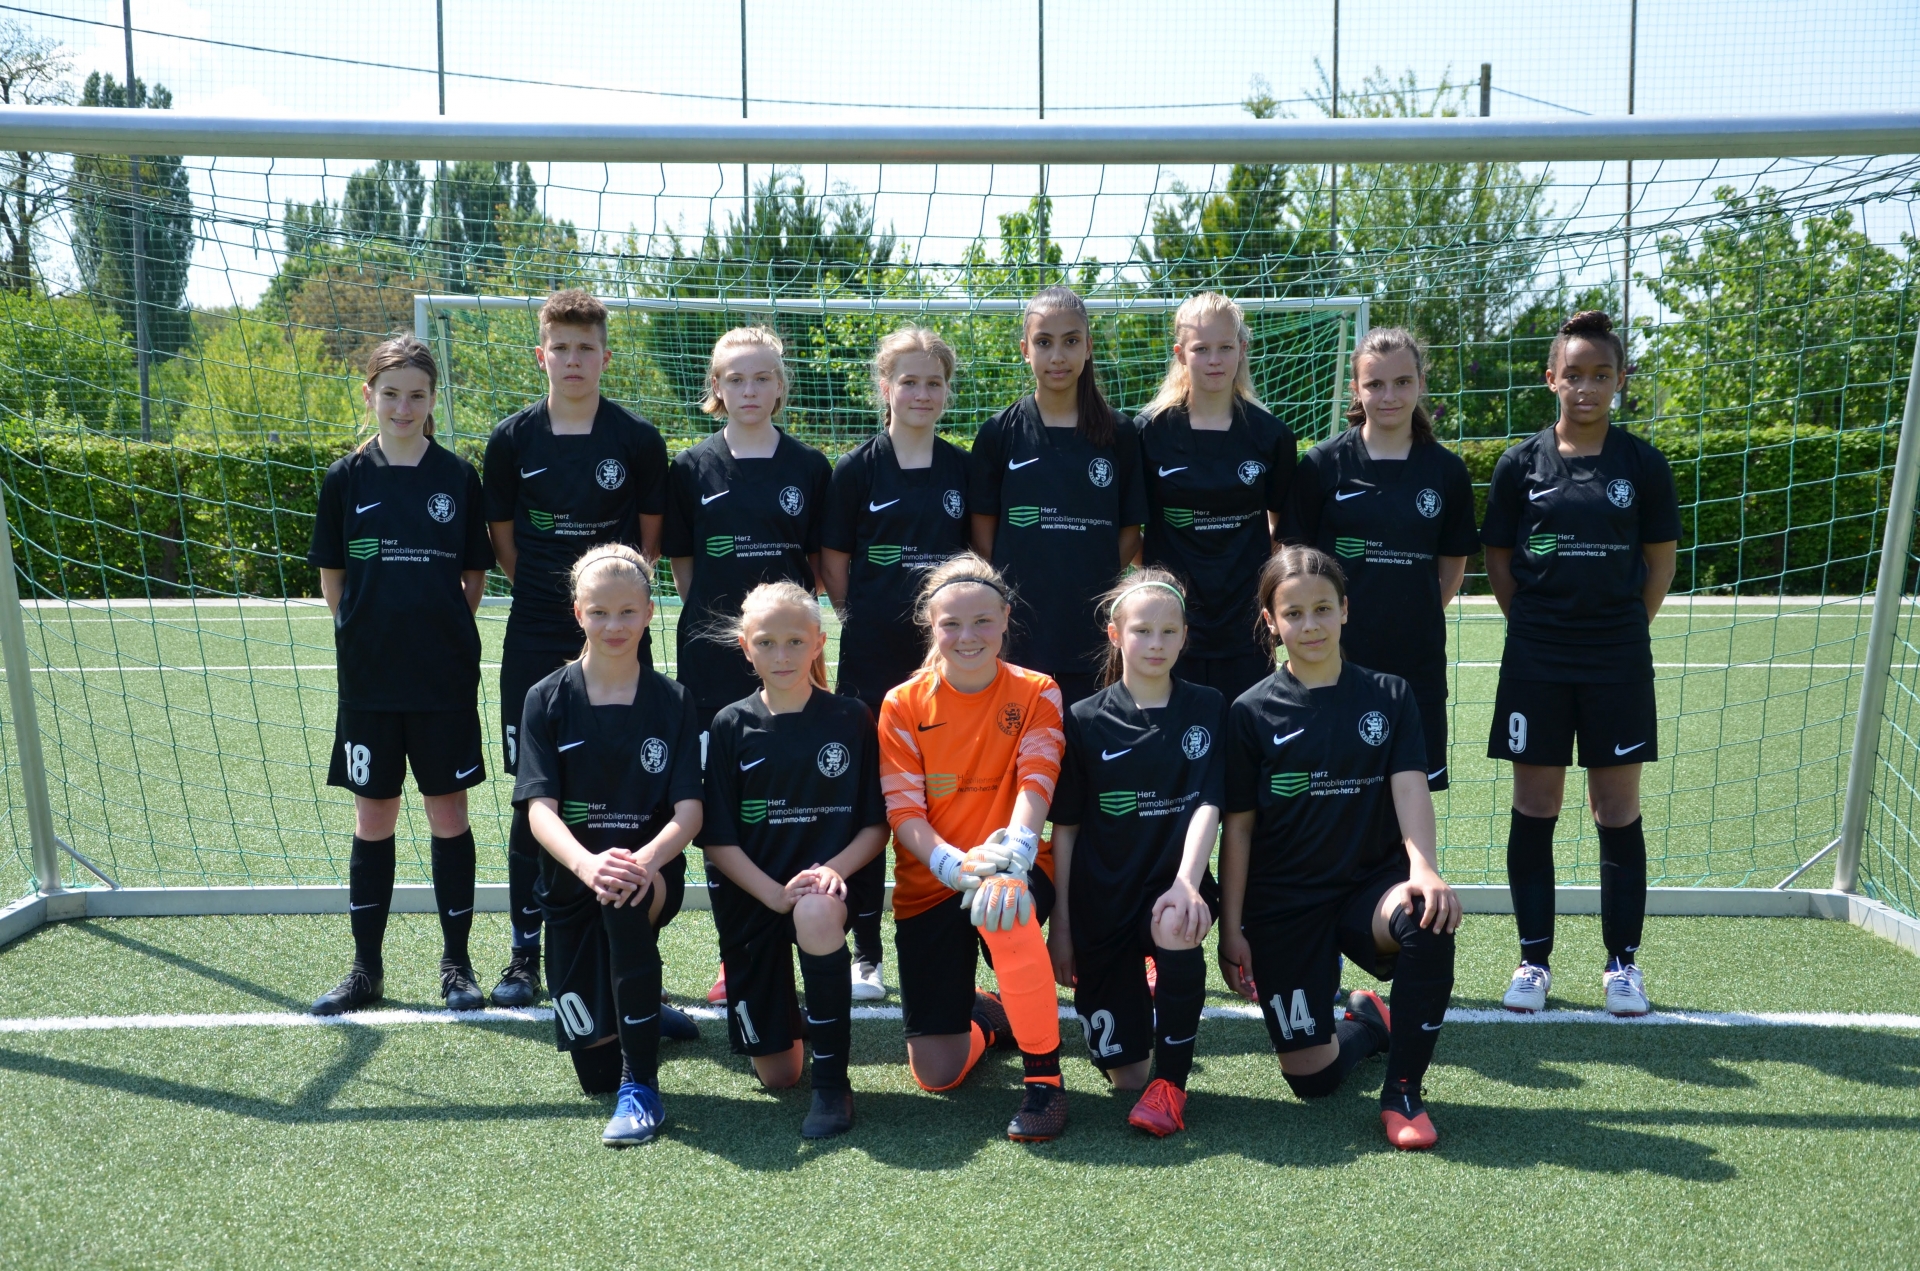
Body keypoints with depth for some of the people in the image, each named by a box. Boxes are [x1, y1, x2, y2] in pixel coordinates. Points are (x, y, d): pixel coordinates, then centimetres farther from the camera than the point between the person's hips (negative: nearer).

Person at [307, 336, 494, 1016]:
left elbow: (474, 576, 6)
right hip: (369, 678, 1)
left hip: (446, 677, -1)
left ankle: (456, 963, 18)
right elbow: (332, 579, 8)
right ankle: (366, 967, 22)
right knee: (372, 819, 9)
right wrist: (368, 633, 3)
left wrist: (443, 634, 0)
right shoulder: (346, 478, 2)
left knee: (449, 814, 5)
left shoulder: (458, 476, 0)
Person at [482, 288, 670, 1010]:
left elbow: (650, 541, 7)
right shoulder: (512, 439, 3)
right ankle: (524, 957, 16)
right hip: (534, 643, 1)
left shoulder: (638, 440, 0)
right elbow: (502, 540, 10)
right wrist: (548, 594, 5)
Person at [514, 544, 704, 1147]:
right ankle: (638, 1008, 37)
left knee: (626, 897, -40)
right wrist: (585, 861, -35)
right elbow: (539, 808, -13)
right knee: (594, 1070, -3)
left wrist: (643, 861, -32)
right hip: (569, 882, 1)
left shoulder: (672, 702, -2)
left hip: (652, 874, -1)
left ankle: (642, 1087, -27)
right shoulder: (547, 700, -2)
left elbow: (689, 810, -10)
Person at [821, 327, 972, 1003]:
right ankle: (864, 952, 13)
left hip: (944, 654, 2)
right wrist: (867, 616, 1)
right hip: (873, 656, -2)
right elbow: (832, 563, 3)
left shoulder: (962, 468, 7)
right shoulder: (858, 468, -1)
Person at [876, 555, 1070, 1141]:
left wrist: (1013, 857, -36)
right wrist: (957, 865, -29)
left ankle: (1044, 1071, -19)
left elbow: (1035, 784, -16)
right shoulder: (903, 705, -3)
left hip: (1015, 871, -1)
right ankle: (988, 1016, 36)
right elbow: (903, 812, -9)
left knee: (1003, 909, -41)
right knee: (937, 1072, -2)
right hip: (928, 884, 2)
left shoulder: (1035, 694, -4)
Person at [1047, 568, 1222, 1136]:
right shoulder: (1085, 721, -1)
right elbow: (1064, 828, 2)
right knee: (1123, 1075, 0)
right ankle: (1134, 993, 37)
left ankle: (1172, 1079, -18)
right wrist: (1059, 923, -1)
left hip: (1171, 883, -1)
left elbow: (1207, 806, -10)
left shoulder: (1206, 710, 1)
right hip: (1100, 901, 1)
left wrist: (1187, 884, -26)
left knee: (1177, 927, -40)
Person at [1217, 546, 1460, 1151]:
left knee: (1430, 920, -36)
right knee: (1310, 1077, -7)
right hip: (1282, 903, 0)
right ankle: (1368, 1024, 31)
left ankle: (1403, 1091, -13)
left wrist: (1424, 868, -28)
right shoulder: (1252, 711, 0)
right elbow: (1237, 826, 1)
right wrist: (1231, 929, -3)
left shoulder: (1388, 696, 4)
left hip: (1370, 884, 1)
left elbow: (1410, 787, -8)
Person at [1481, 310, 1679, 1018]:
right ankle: (1534, 959, 17)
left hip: (1618, 666, 0)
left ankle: (1622, 961, 18)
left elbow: (1661, 560, 7)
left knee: (1618, 813, 5)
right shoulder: (1521, 464, 1)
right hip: (1535, 665, 0)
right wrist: (1536, 625, 3)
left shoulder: (1642, 464, 0)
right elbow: (1498, 560, 7)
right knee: (1533, 811, 6)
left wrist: (1624, 631, 4)